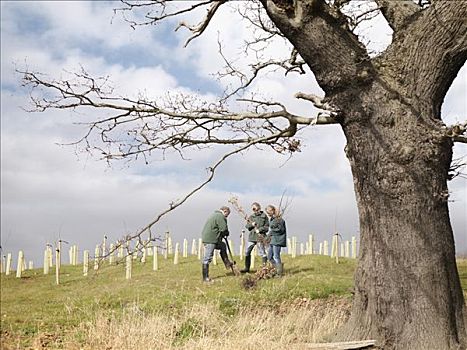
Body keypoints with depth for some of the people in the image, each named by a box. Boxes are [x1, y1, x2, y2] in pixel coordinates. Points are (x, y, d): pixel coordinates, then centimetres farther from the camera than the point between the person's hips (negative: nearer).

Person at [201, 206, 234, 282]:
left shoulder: (214, 215, 22)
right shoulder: (220, 216, -11)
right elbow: (224, 229, -17)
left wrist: (223, 234, 13)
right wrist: (226, 233, 6)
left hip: (207, 238, 11)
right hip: (210, 240, -11)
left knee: (223, 246, 27)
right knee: (208, 258, -7)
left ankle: (227, 264, 34)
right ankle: (205, 277, -4)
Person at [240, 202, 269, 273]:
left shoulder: (264, 216, -1)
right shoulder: (251, 216, 11)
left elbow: (267, 227, -4)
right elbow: (247, 226, 7)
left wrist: (259, 230, -17)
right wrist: (251, 224, -12)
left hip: (260, 237, -5)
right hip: (251, 236, 5)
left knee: (262, 253, -6)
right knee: (247, 252, 8)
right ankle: (247, 268, 18)